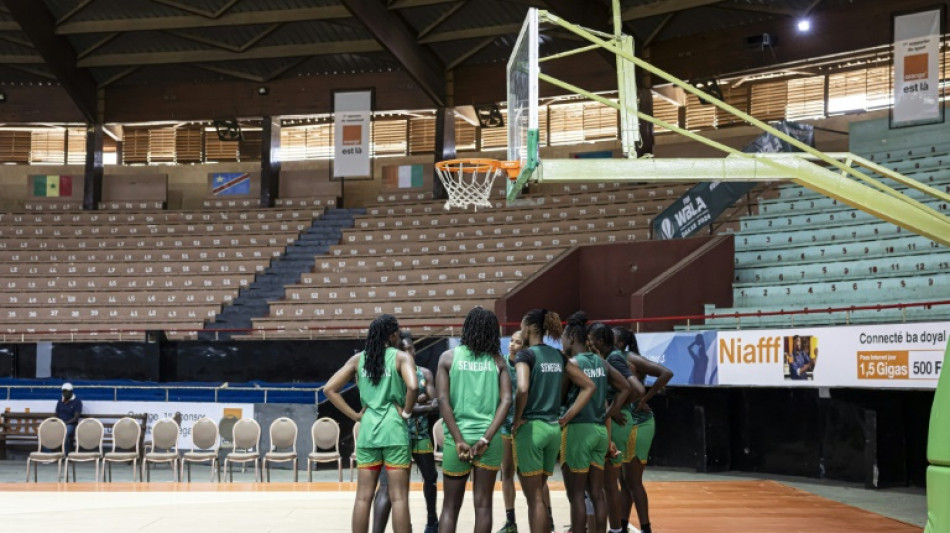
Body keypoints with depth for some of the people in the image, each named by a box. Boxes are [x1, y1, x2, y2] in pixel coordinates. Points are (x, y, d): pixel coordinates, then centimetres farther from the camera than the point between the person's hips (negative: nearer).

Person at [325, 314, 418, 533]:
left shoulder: (358, 359, 9)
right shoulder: (401, 357, -4)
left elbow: (329, 389, 5)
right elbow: (413, 386, -22)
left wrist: (355, 415, 7)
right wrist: (406, 412, -6)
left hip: (367, 431, 4)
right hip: (394, 430, -4)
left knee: (363, 496, 9)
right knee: (399, 497, -1)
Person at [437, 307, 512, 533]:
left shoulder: (448, 357, 2)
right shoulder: (497, 361, 5)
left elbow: (443, 400, -7)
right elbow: (506, 400, -6)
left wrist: (459, 440, -8)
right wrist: (486, 439, -9)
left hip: (457, 438, -1)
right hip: (488, 439, 1)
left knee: (450, 506, 9)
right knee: (483, 504, 5)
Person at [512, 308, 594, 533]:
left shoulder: (526, 354, -10)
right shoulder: (557, 356, 11)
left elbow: (523, 389, -27)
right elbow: (589, 386, 11)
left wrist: (517, 420, -13)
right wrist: (565, 419, 9)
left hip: (530, 428, -7)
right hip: (553, 429, 7)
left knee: (534, 498, -1)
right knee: (540, 494, 17)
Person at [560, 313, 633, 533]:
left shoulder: (572, 363, -10)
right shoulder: (600, 362, 11)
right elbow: (625, 388, 14)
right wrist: (608, 414, 14)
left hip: (578, 429, -7)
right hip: (600, 430, 7)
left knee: (576, 494, -1)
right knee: (597, 493, 9)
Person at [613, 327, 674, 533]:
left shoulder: (632, 359, -12)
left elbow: (666, 373, -21)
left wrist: (645, 399, -18)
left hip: (637, 424, -8)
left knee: (633, 481, -4)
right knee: (624, 479, 14)